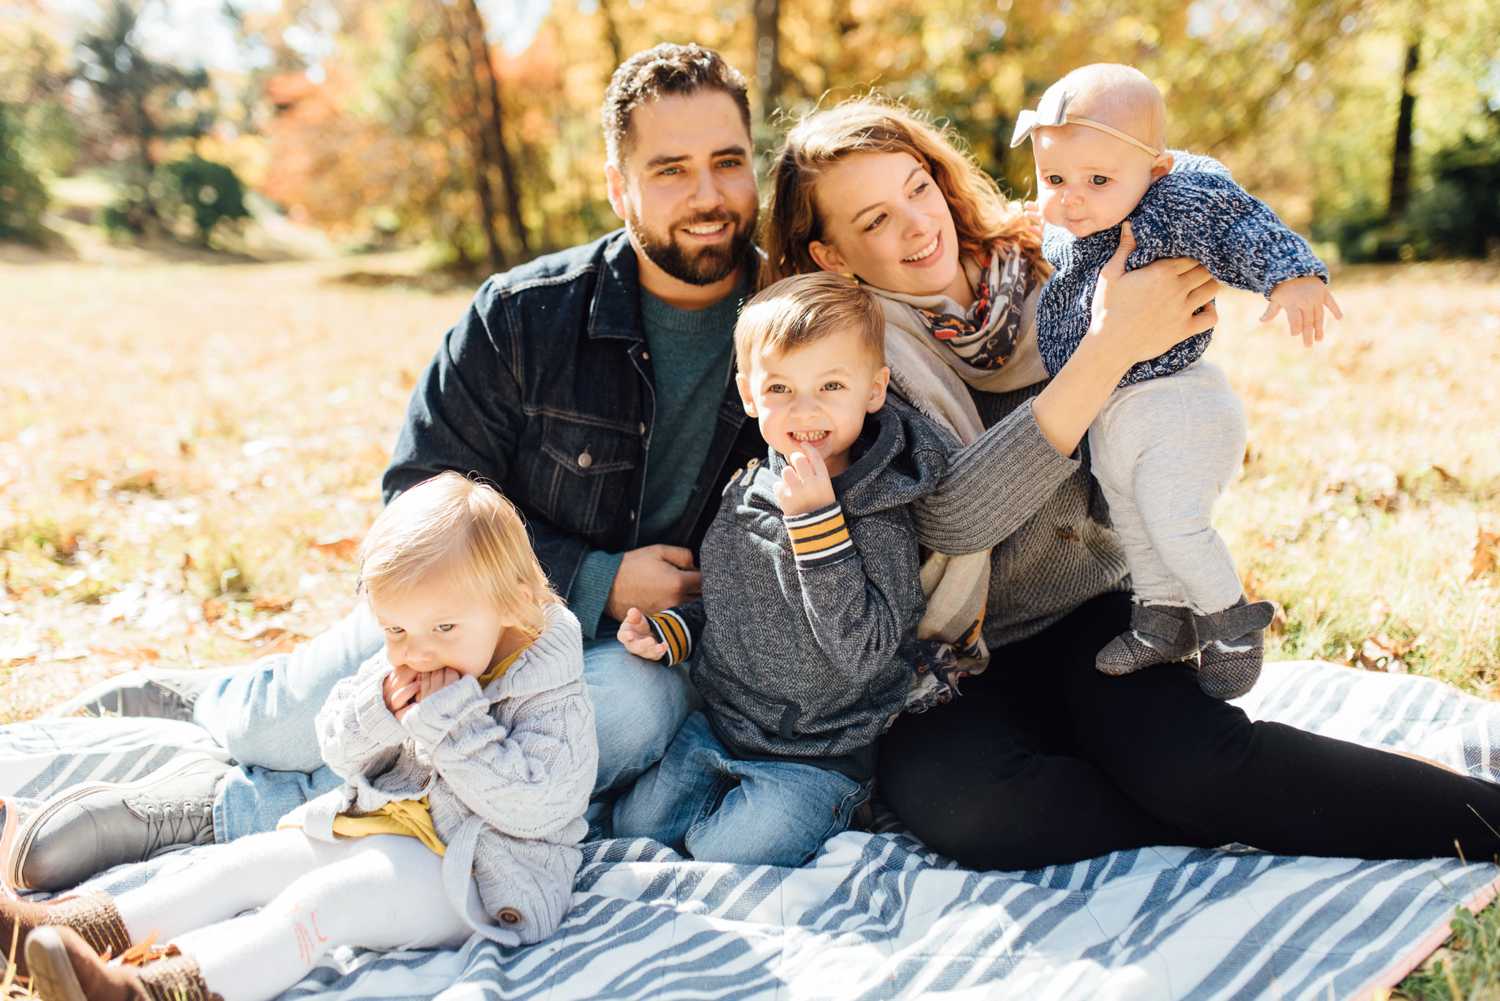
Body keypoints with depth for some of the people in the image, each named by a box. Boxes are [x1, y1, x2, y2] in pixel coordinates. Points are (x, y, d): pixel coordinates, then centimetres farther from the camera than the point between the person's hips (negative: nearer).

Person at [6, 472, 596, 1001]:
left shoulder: (553, 698, -17)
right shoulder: (401, 668, 6)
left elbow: (534, 805, -28)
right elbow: (338, 750, 9)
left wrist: (452, 719, -27)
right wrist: (381, 709, -14)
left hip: (473, 871, -8)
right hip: (379, 829, 9)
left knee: (319, 901, -26)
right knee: (252, 860, 1)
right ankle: (79, 929, -1)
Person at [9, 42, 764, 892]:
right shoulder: (525, 314, -9)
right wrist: (598, 583, -17)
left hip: (641, 648, 1)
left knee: (638, 703, -35)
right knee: (291, 725, -22)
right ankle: (187, 697, 19)